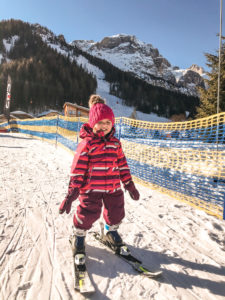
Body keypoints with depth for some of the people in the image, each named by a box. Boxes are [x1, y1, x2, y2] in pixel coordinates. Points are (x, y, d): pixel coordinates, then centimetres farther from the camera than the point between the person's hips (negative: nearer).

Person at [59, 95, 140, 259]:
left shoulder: (115, 143, 6)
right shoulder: (87, 143, -10)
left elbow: (122, 165, 12)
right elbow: (77, 169, -12)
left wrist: (130, 185, 14)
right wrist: (72, 193, -15)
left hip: (113, 187, 5)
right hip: (91, 188, -5)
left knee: (116, 212, 14)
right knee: (88, 213, -3)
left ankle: (111, 231, 47)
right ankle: (79, 236, 30)